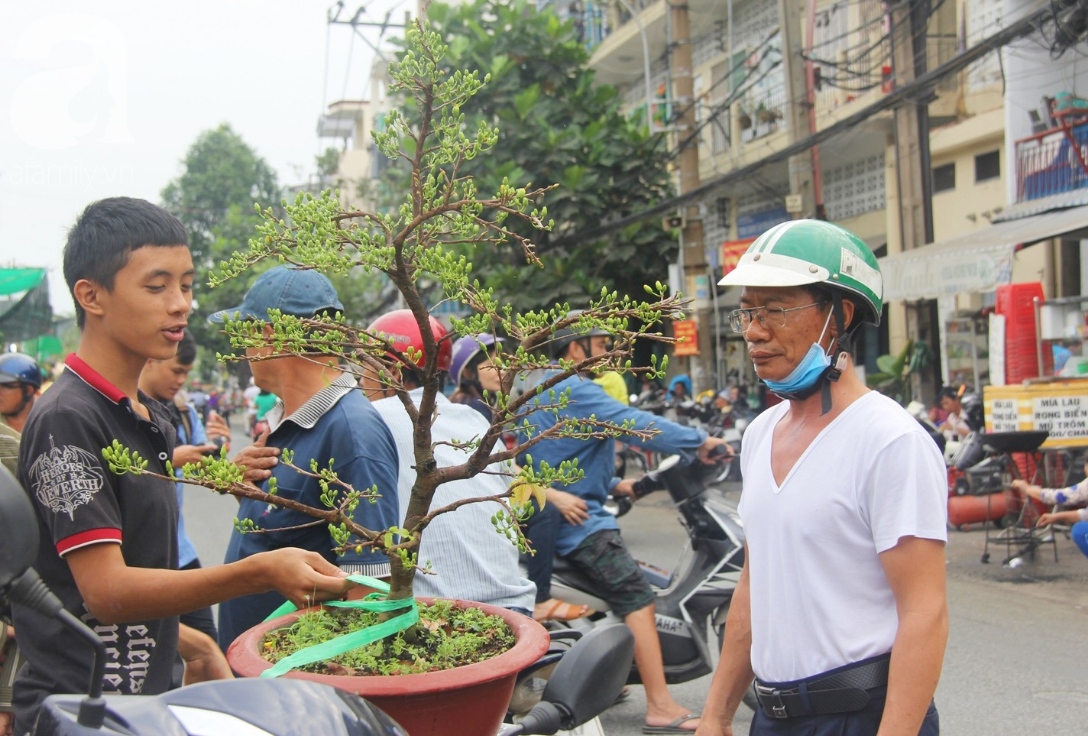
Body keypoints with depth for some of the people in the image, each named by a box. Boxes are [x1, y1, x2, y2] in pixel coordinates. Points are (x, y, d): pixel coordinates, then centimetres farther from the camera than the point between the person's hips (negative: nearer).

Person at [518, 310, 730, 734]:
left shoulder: (543, 389, 19)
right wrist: (699, 441, -16)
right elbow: (634, 425, -22)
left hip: (545, 520, 11)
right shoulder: (575, 390, -14)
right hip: (576, 520, -11)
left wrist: (611, 485, 19)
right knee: (637, 598, -14)